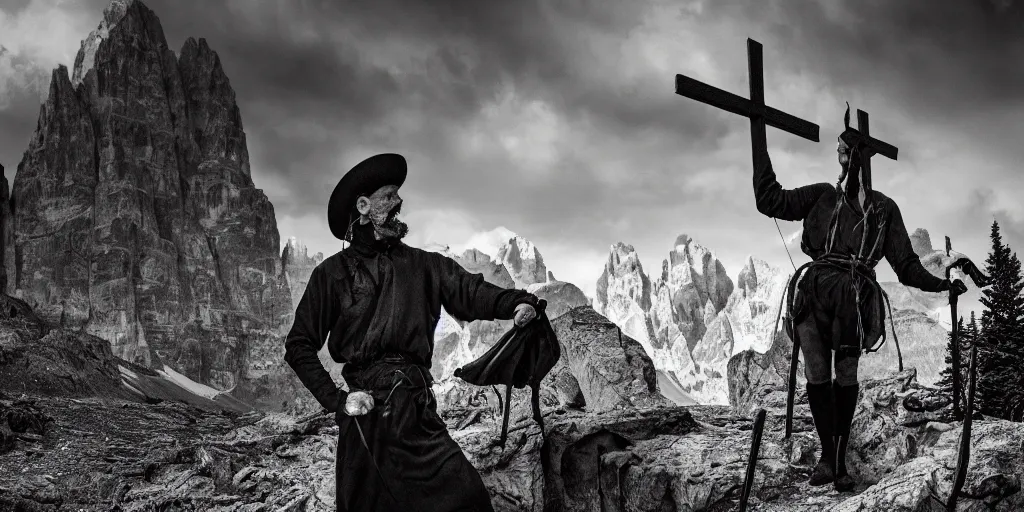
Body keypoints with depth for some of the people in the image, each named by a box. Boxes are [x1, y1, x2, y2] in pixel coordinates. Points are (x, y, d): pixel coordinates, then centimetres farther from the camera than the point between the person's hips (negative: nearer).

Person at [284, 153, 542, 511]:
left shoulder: (421, 265, 16)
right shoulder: (334, 272, 7)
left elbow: (469, 291, 3)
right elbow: (299, 346, 6)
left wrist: (516, 302, -16)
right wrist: (336, 398, -5)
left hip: (418, 406, 3)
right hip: (368, 411, -3)